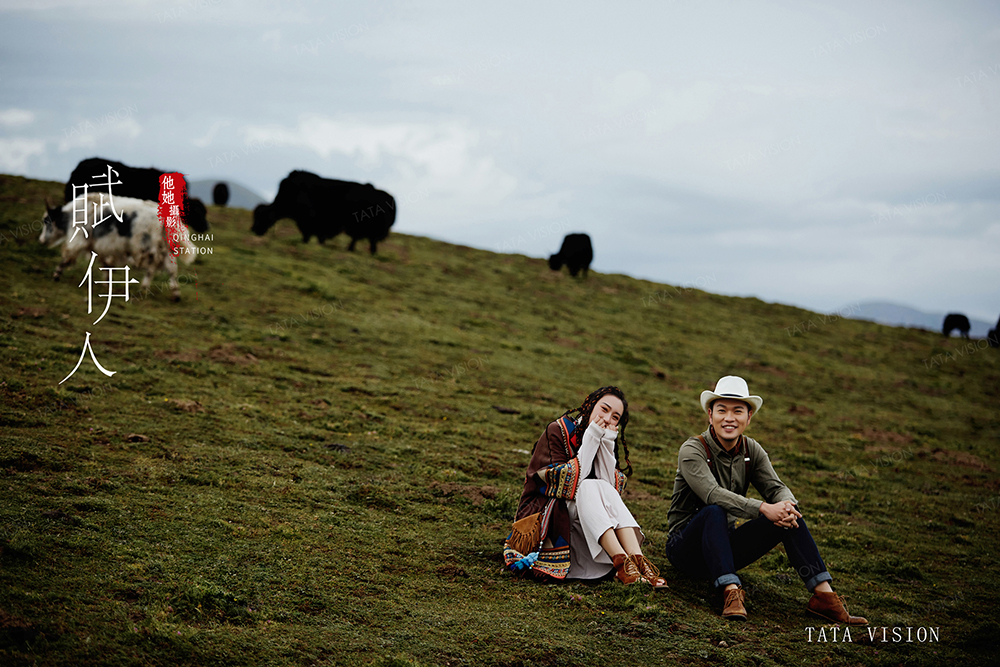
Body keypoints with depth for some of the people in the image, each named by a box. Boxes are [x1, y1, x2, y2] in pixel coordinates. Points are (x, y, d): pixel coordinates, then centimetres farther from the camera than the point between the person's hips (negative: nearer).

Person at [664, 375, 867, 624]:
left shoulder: (752, 450, 4)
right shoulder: (692, 450, -15)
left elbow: (776, 488, -6)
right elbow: (712, 493, -31)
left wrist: (787, 504, -31)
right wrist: (763, 509, -41)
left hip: (726, 545, 5)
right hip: (685, 545, -5)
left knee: (788, 513, -15)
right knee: (714, 512, -36)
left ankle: (823, 594, -22)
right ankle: (731, 592, -46)